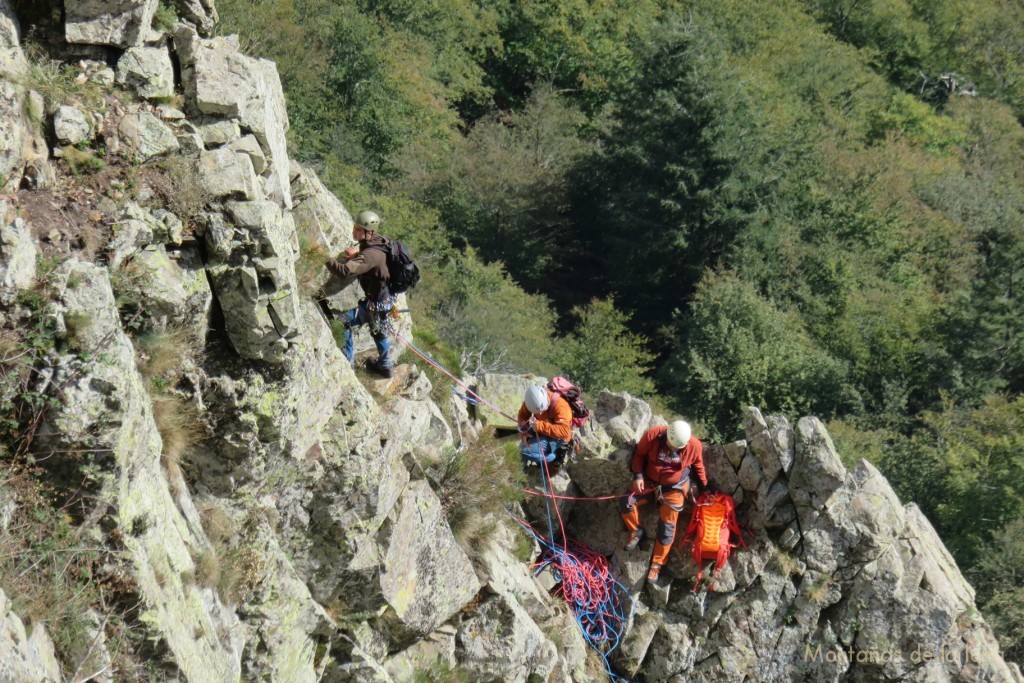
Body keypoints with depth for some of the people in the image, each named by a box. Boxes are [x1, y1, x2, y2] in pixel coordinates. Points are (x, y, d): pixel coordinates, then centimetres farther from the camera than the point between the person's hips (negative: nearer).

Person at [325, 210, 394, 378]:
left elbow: (345, 271, -45)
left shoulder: (370, 255, -33)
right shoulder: (379, 242, -4)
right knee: (378, 330, 29)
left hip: (376, 304, -10)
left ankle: (347, 361, 7)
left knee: (343, 322, -7)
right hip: (385, 298, 10)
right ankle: (385, 366, 46)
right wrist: (356, 254, -6)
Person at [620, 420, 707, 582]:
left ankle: (656, 565, 10)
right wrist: (638, 475, -15)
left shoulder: (694, 446, -21)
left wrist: (704, 486, 9)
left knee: (667, 528, -6)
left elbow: (698, 465, 0)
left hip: (674, 488, -2)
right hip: (649, 482, 2)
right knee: (626, 503, -18)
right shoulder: (652, 435, -22)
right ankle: (636, 532, 9)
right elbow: (639, 453, -5)